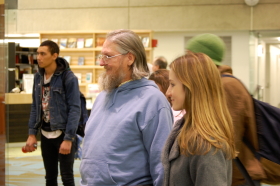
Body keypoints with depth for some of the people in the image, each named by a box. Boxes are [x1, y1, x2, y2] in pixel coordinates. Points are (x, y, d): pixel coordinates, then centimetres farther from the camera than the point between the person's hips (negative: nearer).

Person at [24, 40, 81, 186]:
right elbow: (35, 106, 11)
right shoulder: (38, 77, 5)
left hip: (63, 134, -6)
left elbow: (75, 109, -15)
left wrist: (68, 138, -20)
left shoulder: (68, 77, -14)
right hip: (45, 134, 6)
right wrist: (32, 133, 4)